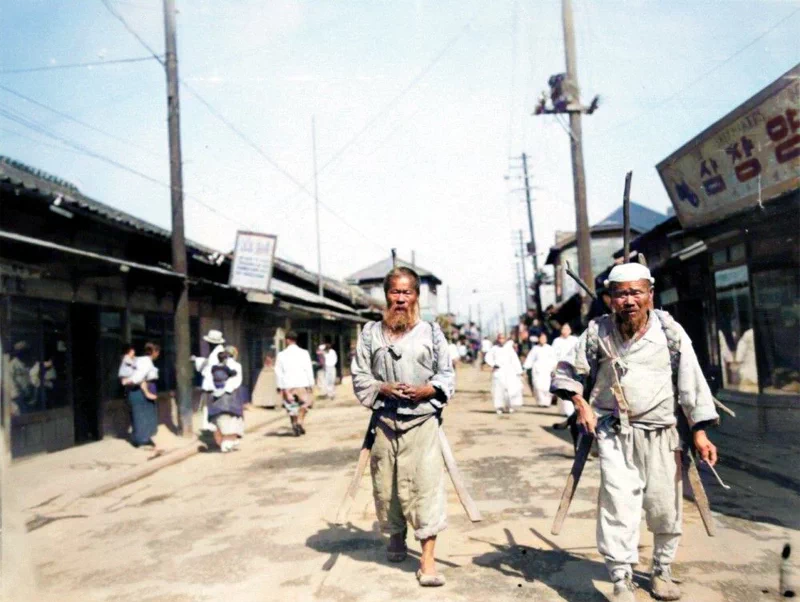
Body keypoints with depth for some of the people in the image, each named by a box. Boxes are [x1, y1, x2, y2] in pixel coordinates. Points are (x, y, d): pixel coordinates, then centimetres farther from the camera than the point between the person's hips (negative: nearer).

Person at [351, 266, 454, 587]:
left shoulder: (431, 330, 5)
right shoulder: (370, 332, 7)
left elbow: (447, 375, 6)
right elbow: (359, 376, 6)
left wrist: (426, 390, -12)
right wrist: (383, 388, -12)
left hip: (423, 420, -1)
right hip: (385, 421, 2)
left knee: (426, 485, -7)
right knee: (386, 485, 11)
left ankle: (427, 560, 0)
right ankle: (396, 536, 38)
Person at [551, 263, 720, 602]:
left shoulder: (670, 332, -3)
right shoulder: (597, 332, -4)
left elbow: (691, 382, -1)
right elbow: (570, 372, 7)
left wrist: (699, 431, -4)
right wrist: (581, 405, -6)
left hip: (660, 435, 1)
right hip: (614, 434, -1)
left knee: (665, 506, 10)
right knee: (618, 503, -9)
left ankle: (662, 571, 32)